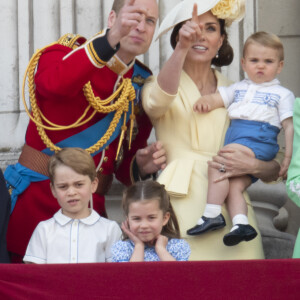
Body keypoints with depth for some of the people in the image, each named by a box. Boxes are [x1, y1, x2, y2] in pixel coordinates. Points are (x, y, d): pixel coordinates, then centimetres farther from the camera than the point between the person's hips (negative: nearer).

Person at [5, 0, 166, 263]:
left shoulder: (142, 86, 9)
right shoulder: (69, 51, -5)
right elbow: (52, 83, -33)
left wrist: (140, 167, -8)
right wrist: (110, 40, -43)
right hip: (37, 199, -4)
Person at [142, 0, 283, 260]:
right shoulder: (156, 85, 9)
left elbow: (275, 170, 13)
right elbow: (158, 100, -18)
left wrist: (253, 166, -10)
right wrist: (182, 48, -32)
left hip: (229, 210, 2)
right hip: (181, 207, -2)